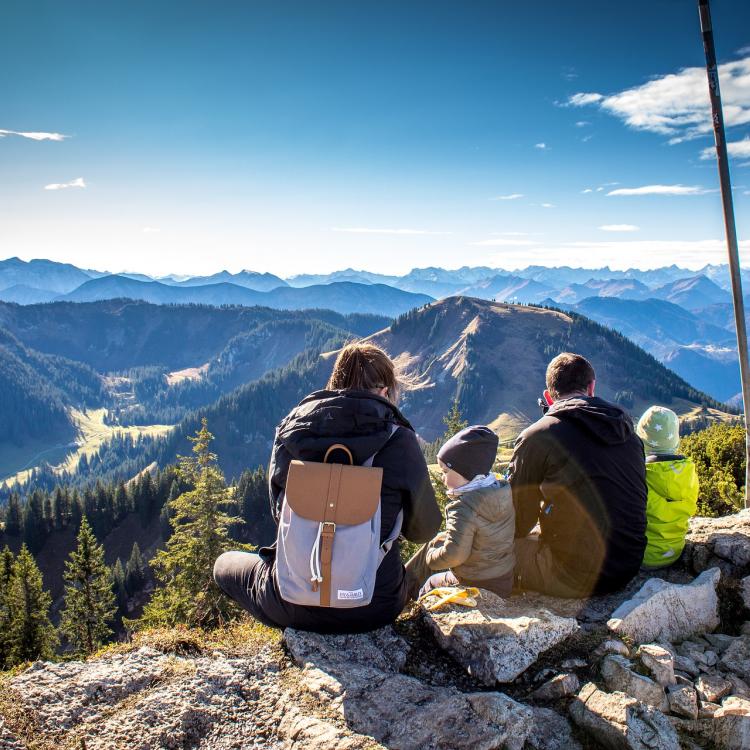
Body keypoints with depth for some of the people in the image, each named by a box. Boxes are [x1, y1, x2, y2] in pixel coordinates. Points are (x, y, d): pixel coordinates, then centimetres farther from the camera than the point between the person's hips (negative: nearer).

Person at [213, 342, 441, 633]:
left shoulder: (289, 432, -6)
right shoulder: (399, 441, -13)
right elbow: (424, 530, 0)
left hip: (293, 607, 0)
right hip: (375, 607, 1)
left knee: (225, 563, 30)